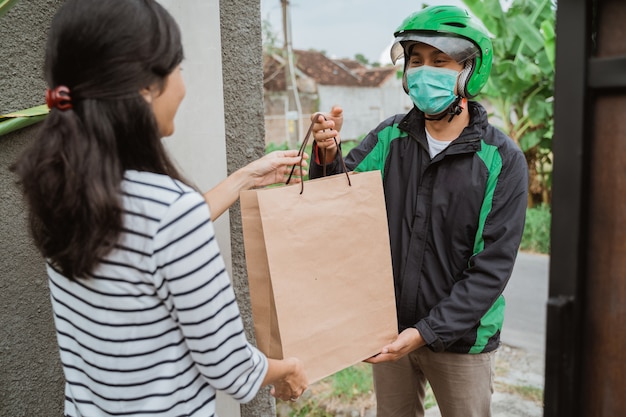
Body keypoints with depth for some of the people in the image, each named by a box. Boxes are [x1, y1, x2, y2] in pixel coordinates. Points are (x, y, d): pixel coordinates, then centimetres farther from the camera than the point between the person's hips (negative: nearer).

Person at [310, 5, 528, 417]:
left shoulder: (502, 160, -14)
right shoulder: (389, 137, -5)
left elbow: (493, 268, -16)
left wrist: (427, 332, -21)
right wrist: (328, 156, -27)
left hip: (460, 337, -3)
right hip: (388, 329, 3)